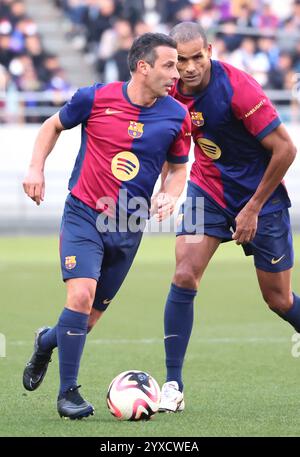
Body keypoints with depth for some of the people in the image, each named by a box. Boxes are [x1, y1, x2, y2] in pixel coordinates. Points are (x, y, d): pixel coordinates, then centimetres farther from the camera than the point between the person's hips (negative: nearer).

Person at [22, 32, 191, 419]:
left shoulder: (177, 116, -2)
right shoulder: (95, 98, -8)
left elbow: (178, 167, 13)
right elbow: (53, 126, 11)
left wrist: (170, 196, -7)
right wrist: (36, 168, -1)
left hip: (129, 228, 3)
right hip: (83, 214, -3)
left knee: (91, 316, 8)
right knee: (81, 296, -22)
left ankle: (47, 341, 42)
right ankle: (68, 392, -8)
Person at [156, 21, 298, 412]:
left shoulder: (237, 87, -27)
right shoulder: (173, 91, -9)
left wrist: (253, 208, -18)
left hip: (260, 193, -4)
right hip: (207, 187, 4)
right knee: (184, 276, -14)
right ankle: (173, 385, -8)